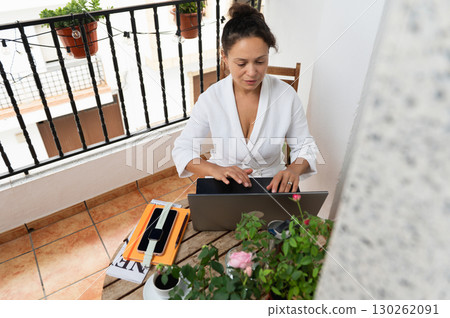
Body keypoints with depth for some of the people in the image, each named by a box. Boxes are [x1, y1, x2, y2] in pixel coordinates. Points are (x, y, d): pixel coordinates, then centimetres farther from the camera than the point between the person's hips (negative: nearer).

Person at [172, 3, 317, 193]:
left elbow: (304, 147, 0)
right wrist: (215, 169, -25)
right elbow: (182, 149, -6)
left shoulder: (286, 95, -9)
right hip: (224, 184, 0)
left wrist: (294, 170, -23)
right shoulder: (210, 98, -10)